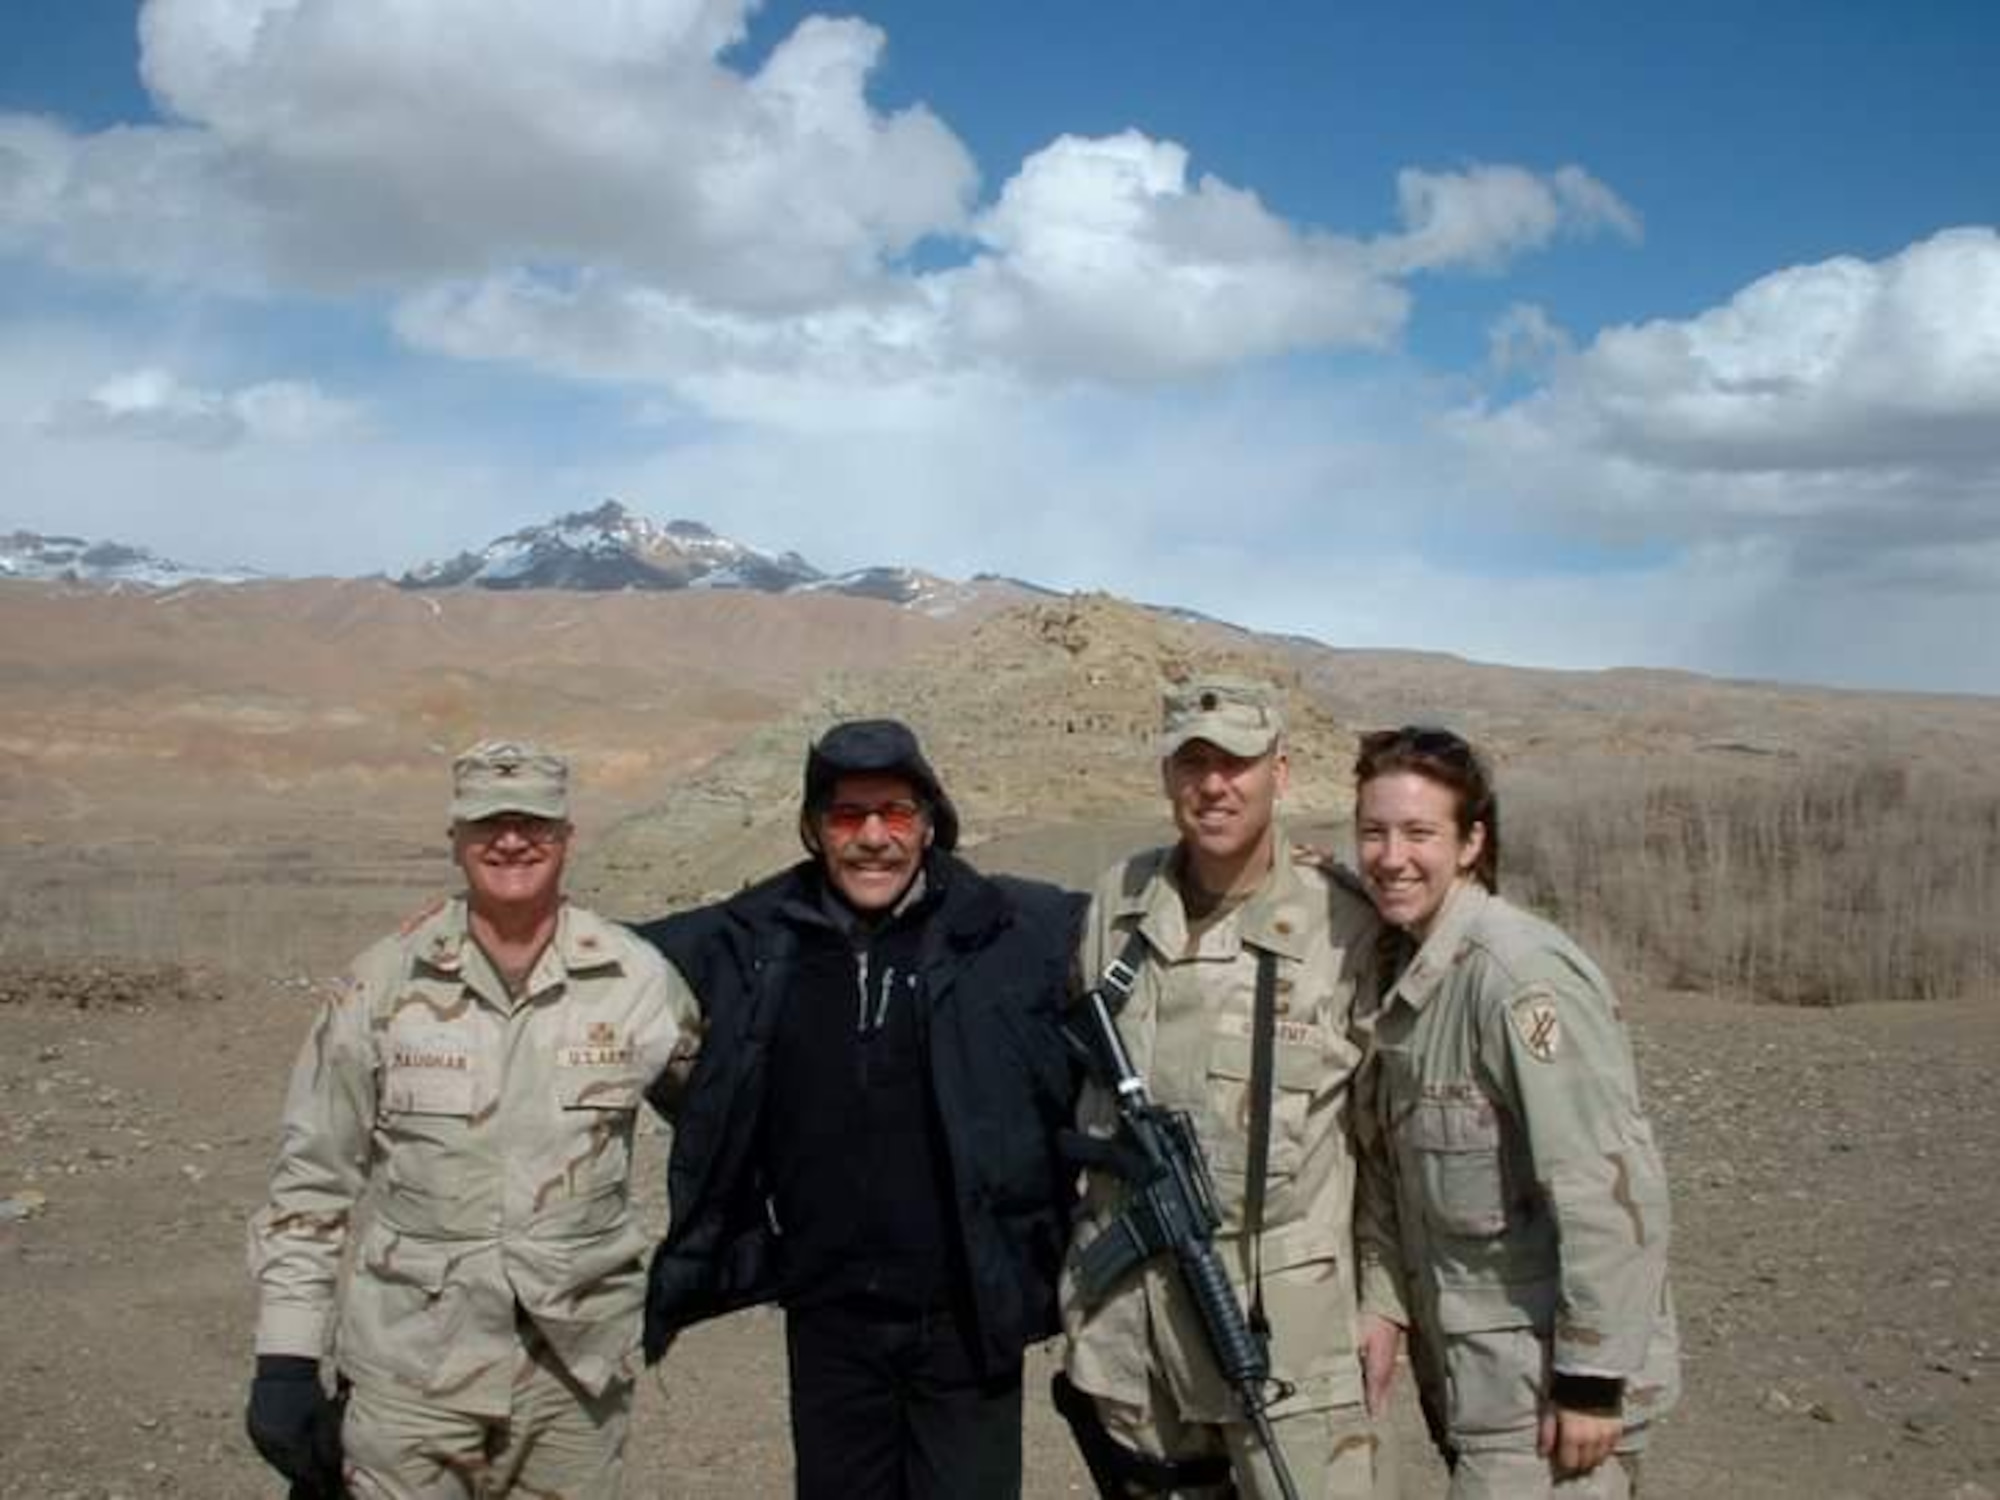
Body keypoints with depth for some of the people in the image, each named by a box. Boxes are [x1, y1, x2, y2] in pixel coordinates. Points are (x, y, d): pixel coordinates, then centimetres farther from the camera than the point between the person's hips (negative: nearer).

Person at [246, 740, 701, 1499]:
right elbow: (310, 1179, 1)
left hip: (577, 1369, 1)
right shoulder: (384, 983, -4)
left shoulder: (635, 980, -4)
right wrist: (285, 1359, -2)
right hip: (412, 1370, -1)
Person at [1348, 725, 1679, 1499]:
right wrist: (1384, 1303, 4)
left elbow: (1613, 1189, -22)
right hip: (1467, 1373, 8)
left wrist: (1594, 1382, -20)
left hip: (1548, 1388, -8)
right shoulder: (1400, 971, 6)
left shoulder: (1519, 973, -20)